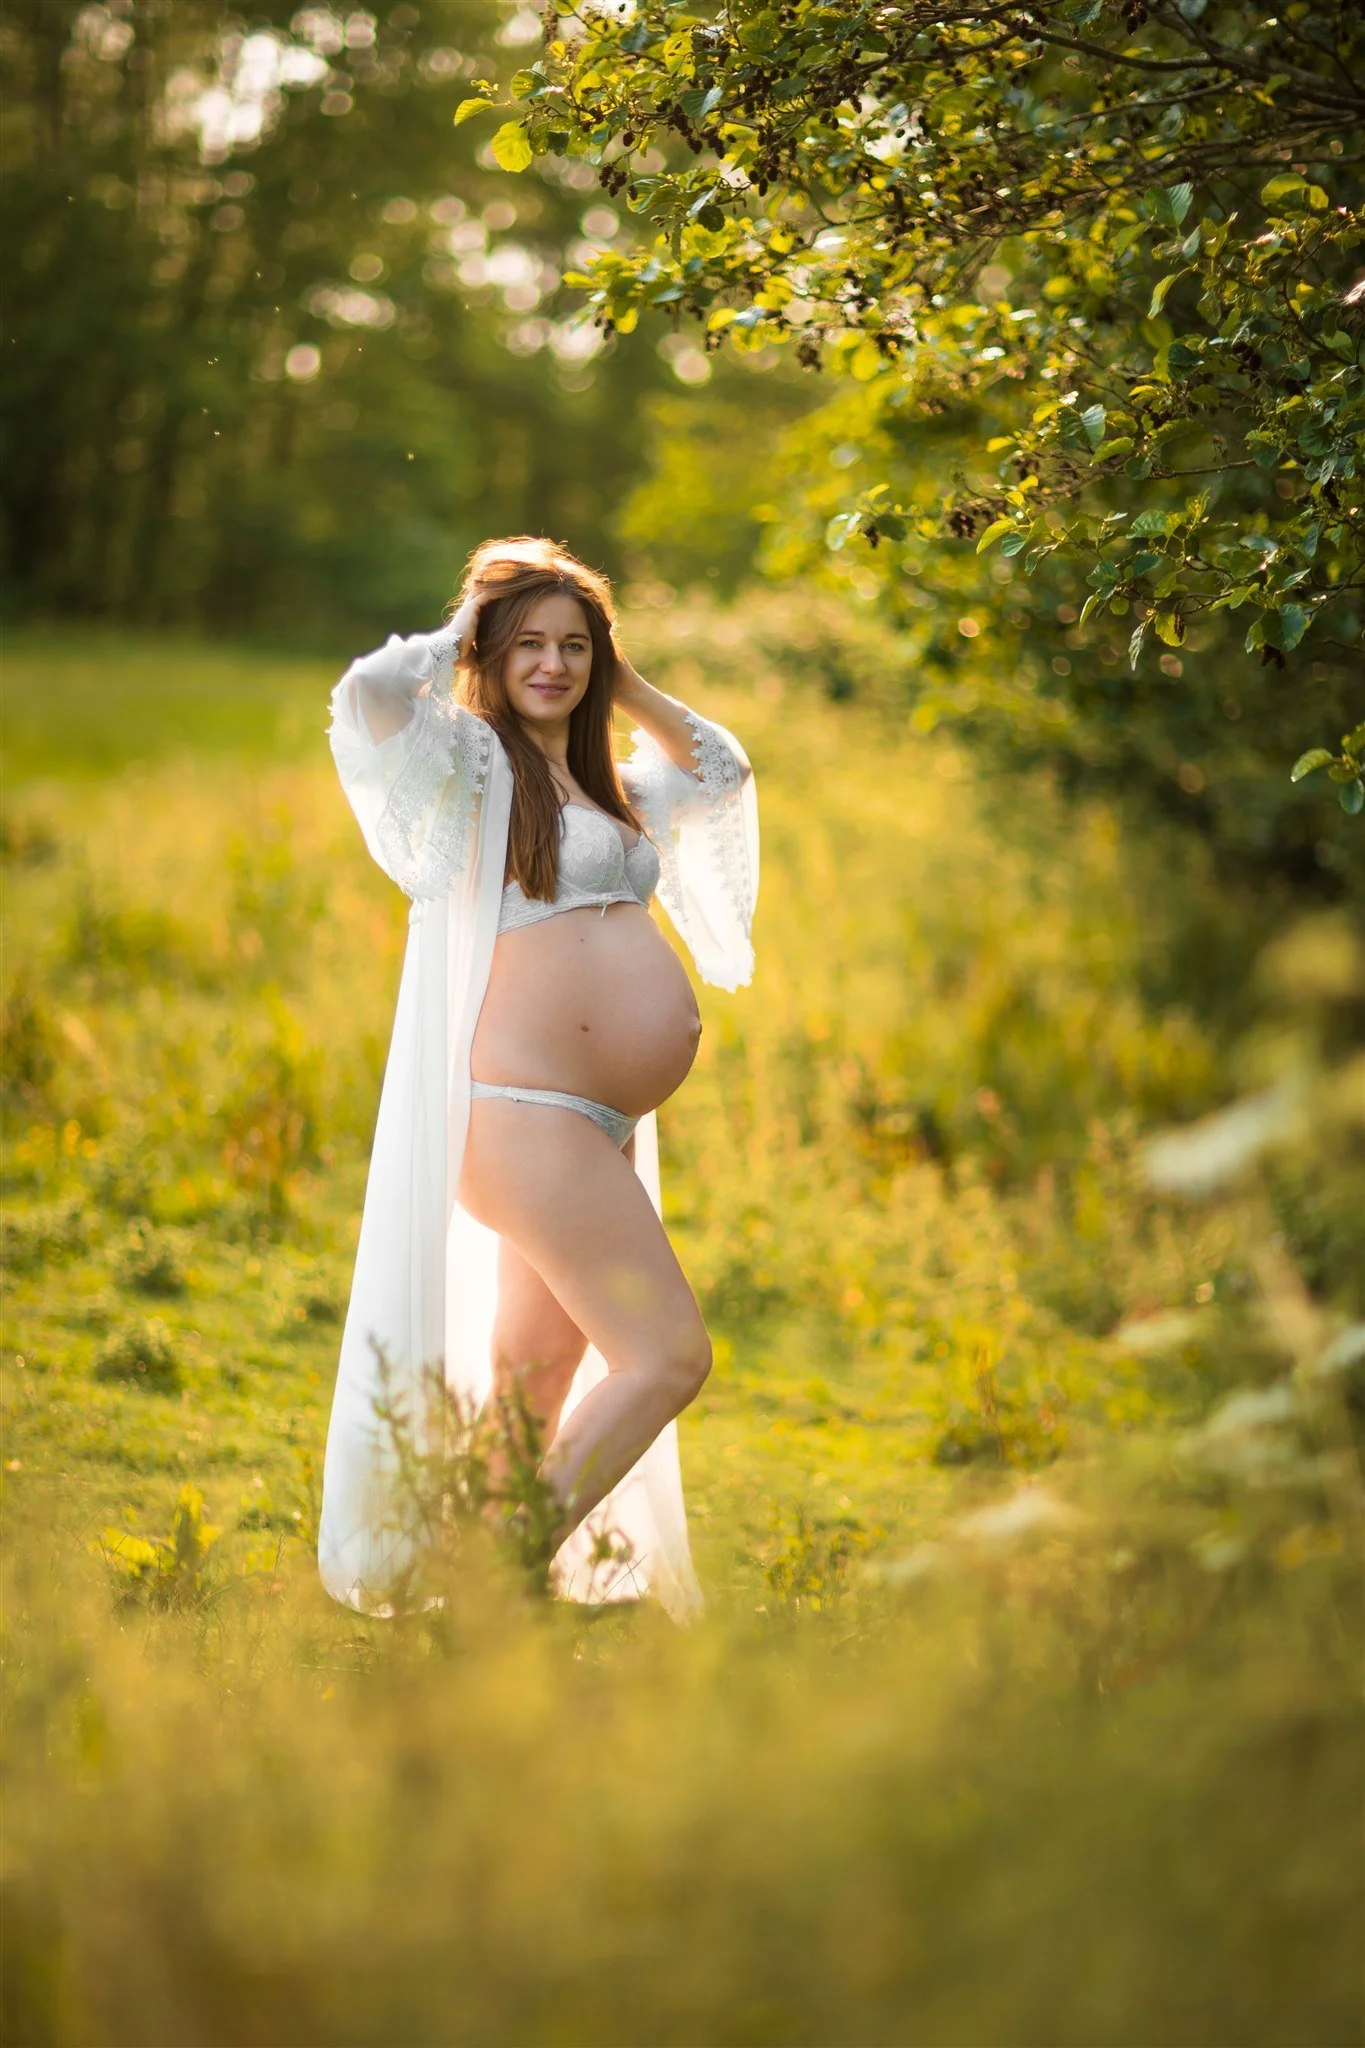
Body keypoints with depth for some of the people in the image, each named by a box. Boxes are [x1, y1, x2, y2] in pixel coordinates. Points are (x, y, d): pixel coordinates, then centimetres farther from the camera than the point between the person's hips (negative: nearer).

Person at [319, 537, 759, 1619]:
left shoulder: (608, 783, 21)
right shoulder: (472, 760, -2)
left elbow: (722, 768, 35)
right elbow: (368, 692, -21)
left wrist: (622, 685, 23)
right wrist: (457, 639, -2)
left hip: (594, 1123, 9)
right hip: (524, 1111, -9)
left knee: (537, 1366, 13)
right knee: (668, 1356, -12)